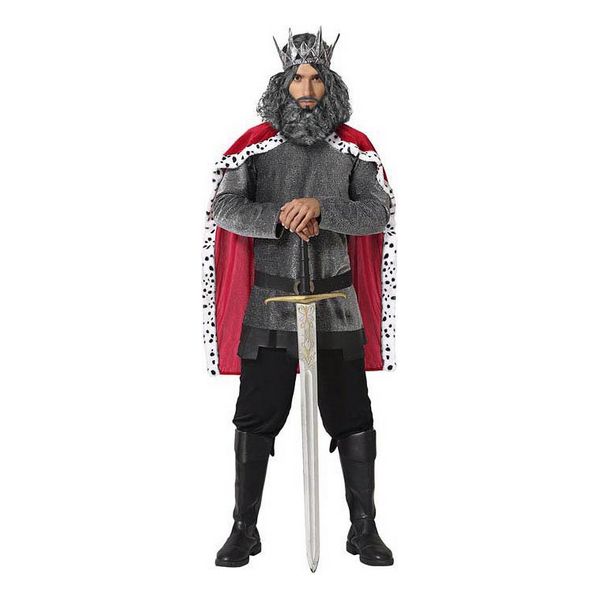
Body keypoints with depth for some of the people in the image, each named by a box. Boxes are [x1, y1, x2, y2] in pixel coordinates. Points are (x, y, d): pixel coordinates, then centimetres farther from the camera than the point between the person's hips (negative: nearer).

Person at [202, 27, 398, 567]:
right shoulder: (257, 144, 2)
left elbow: (379, 215, -6)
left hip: (336, 304, 1)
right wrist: (282, 217, -22)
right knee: (256, 418, 4)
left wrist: (320, 208, -21)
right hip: (268, 304, 0)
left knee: (352, 418, 4)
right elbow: (225, 208, -7)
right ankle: (245, 529, 18)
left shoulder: (353, 148, 4)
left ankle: (364, 529, 19)